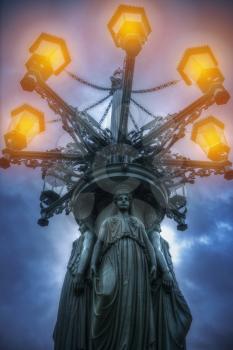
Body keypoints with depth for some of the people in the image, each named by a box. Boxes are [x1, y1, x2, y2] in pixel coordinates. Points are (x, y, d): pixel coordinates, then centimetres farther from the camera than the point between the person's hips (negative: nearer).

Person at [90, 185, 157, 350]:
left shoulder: (138, 222, 20)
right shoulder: (108, 222, 17)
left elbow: (148, 244, 14)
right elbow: (99, 243, 8)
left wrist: (153, 264, 0)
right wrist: (94, 263, -5)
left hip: (134, 266, 2)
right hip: (114, 263, -2)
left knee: (134, 300, -4)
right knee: (108, 292, -22)